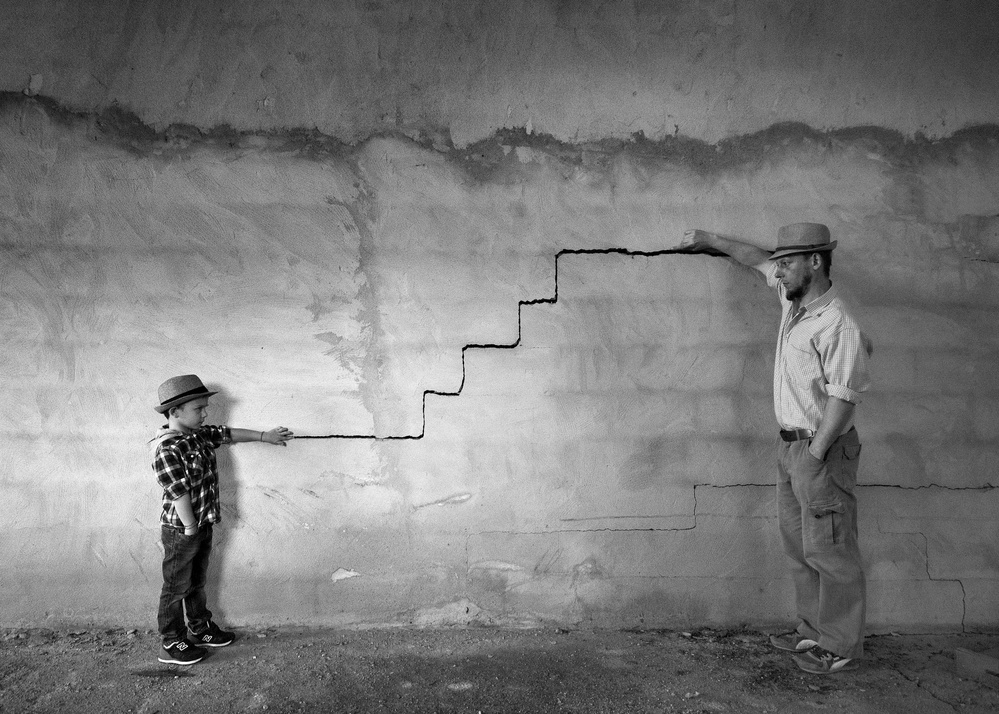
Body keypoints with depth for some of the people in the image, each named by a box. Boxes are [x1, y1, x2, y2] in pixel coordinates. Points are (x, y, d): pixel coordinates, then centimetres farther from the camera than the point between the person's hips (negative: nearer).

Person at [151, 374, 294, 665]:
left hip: (202, 526, 9)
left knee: (197, 581, 23)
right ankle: (171, 644, 21)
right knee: (177, 587, 7)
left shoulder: (200, 435, 2)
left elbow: (228, 434, 16)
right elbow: (180, 494, -24)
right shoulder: (167, 450, -26)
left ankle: (201, 629, 38)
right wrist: (191, 530, -21)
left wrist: (265, 436, 19)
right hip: (180, 530, -9)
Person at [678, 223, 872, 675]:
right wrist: (710, 240, 31)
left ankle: (842, 646, 15)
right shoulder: (793, 299, 7)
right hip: (790, 445, 9)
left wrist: (815, 458, -23)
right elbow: (759, 260, 24)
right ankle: (814, 632, 28)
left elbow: (842, 399, -22)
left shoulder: (838, 327, -19)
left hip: (823, 450, -9)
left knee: (828, 550, 1)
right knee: (798, 546, 15)